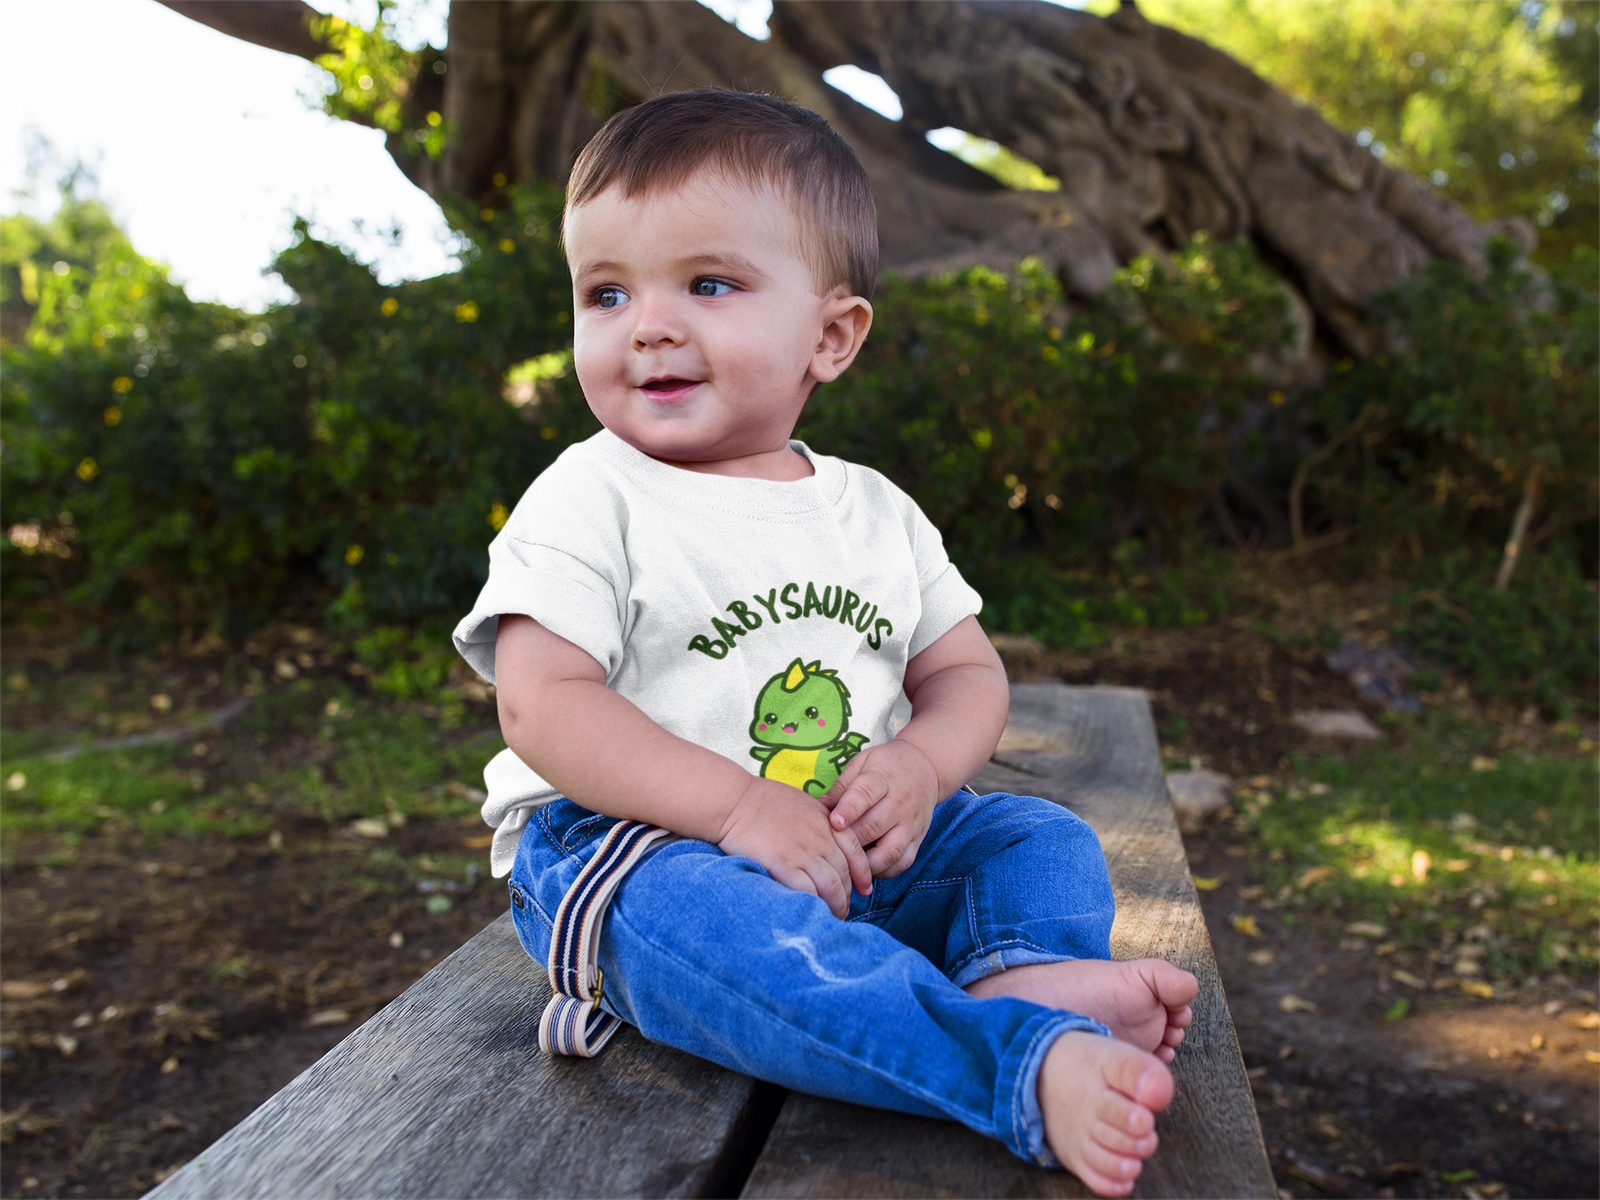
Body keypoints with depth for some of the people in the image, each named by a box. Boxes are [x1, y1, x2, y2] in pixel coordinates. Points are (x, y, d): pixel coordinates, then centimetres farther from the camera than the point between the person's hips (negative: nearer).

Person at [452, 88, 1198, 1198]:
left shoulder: (877, 513, 9)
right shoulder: (591, 500, -7)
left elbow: (967, 671, 12)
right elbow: (541, 704, -16)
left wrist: (921, 765, -13)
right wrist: (738, 805, -26)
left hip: (856, 848, 6)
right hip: (624, 842, -5)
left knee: (1046, 839, -1)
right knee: (699, 911, -38)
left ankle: (1026, 974, -31)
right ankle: (1029, 1064, -45)